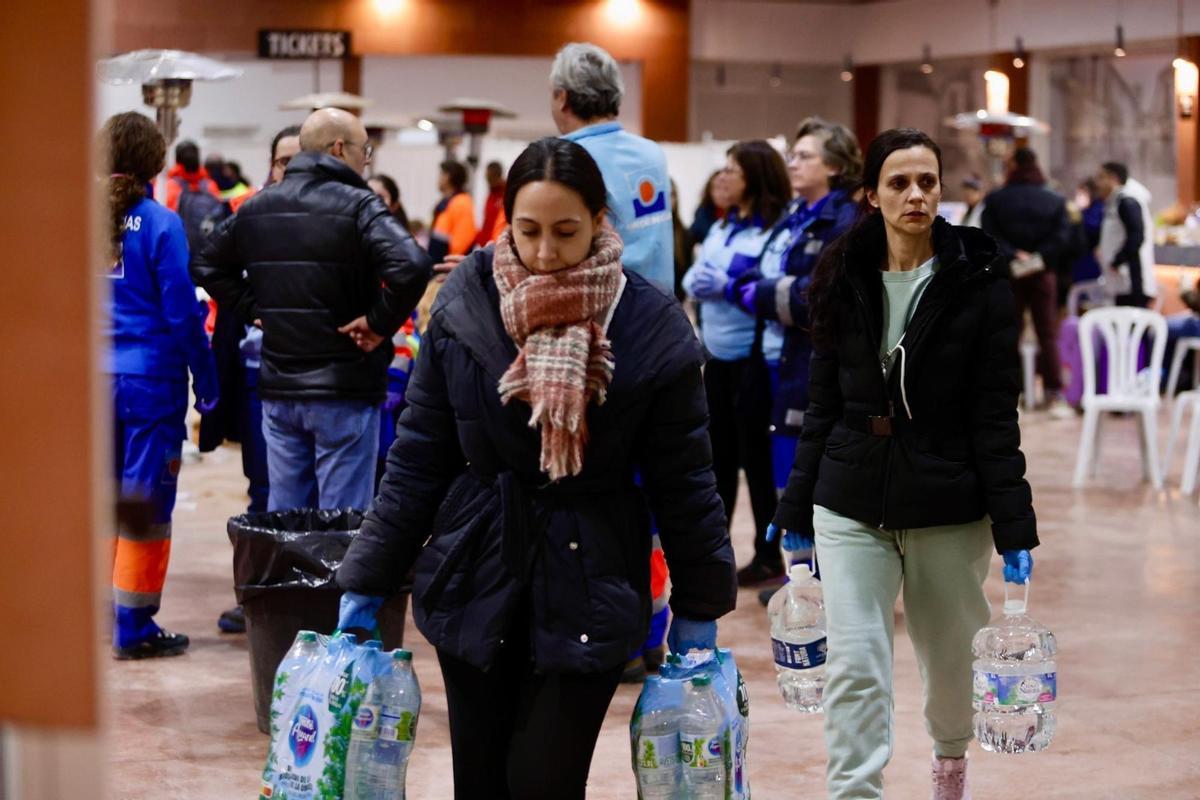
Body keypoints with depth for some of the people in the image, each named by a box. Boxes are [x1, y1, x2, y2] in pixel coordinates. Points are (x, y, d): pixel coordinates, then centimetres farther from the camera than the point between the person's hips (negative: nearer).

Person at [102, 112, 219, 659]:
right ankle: (133, 628, 5)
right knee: (146, 504, 2)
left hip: (96, 380, 5)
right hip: (151, 380, -5)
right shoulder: (159, 224, -11)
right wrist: (207, 383, -1)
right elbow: (181, 312, -10)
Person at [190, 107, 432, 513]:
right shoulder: (357, 206, -12)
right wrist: (381, 321, -14)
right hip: (345, 390, -6)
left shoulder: (257, 207, 9)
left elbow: (205, 264, 20)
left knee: (282, 515, 13)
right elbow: (411, 266, -27)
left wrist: (253, 309, 14)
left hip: (278, 388, 6)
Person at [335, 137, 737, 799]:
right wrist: (368, 582, 2)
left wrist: (699, 606, 3)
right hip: (474, 583, 2)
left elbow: (683, 477, -1)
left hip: (587, 590, -2)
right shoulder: (465, 309, -4)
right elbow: (418, 457, 2)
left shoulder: (650, 328, -9)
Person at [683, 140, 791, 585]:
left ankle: (769, 555, 11)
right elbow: (694, 275, 16)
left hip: (755, 356, -8)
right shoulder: (722, 227, 13)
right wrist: (697, 283, -6)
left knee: (756, 456, 0)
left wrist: (728, 285, -23)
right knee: (719, 453, 14)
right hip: (718, 354, 8)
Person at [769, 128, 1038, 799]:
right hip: (852, 504, 2)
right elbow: (824, 405, 9)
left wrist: (1013, 529, -11)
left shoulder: (978, 282, -6)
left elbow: (996, 415, -7)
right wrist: (798, 508, 9)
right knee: (855, 664, -8)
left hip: (948, 506, -1)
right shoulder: (844, 281, 3)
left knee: (951, 655, 15)